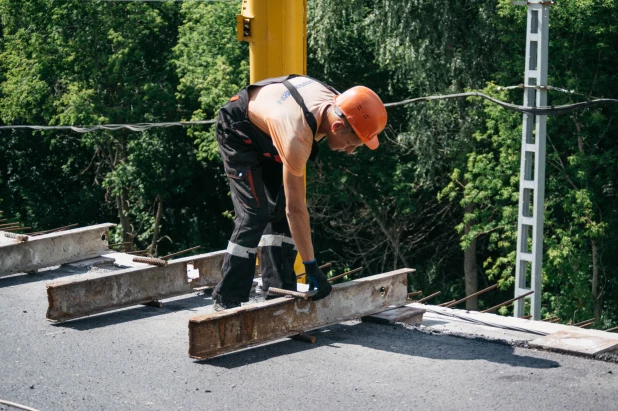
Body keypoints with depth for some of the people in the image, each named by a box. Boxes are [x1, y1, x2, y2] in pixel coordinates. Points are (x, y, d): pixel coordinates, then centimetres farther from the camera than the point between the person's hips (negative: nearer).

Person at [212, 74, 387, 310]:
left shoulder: (336, 103, -20)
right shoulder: (296, 137, -42)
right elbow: (296, 209, -36)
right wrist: (311, 267, -31)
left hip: (265, 133, 8)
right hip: (237, 131, -8)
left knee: (280, 208, 1)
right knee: (255, 213, -17)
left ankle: (278, 290, 6)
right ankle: (227, 300, -13)